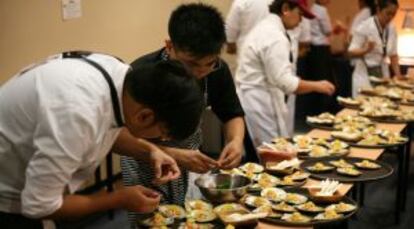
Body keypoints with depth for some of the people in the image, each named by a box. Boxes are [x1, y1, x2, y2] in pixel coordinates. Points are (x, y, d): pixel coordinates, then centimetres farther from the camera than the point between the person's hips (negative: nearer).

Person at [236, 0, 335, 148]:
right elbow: (284, 82, -23)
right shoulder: (275, 36, -18)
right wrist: (317, 86, -12)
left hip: (255, 100, 11)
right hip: (260, 104, -11)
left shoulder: (265, 28, 15)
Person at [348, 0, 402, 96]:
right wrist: (366, 50, -29)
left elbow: (393, 54, 13)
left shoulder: (391, 29, 5)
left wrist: (398, 74, 2)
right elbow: (351, 52, -11)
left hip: (383, 74, 5)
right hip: (365, 75, -5)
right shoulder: (364, 27, -12)